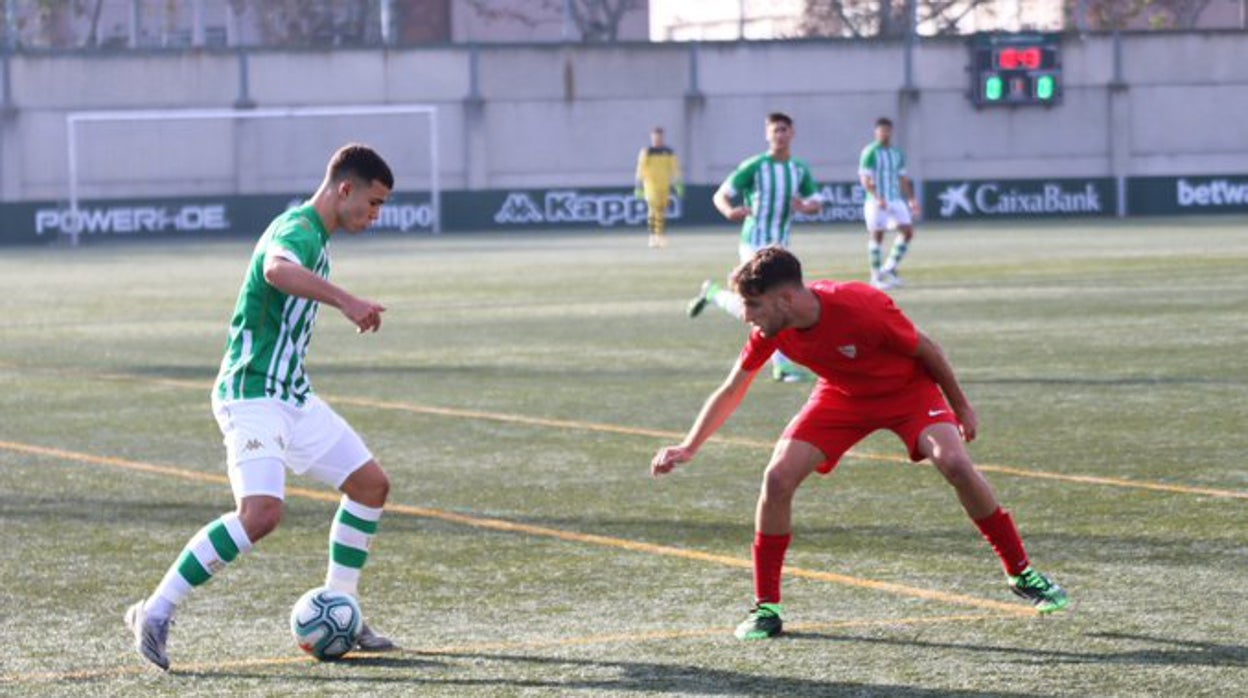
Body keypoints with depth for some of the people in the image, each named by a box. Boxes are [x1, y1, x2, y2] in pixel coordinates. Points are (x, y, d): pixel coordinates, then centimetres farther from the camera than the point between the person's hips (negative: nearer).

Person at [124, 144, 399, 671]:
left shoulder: (314, 234, 16)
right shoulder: (298, 230, -17)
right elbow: (277, 270, -41)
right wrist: (347, 302, -48)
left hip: (292, 396, 11)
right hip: (252, 396, -11)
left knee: (371, 484, 12)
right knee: (262, 512, -26)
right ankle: (155, 613, -17)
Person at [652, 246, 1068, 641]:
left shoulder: (862, 308, -36)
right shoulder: (770, 329, -21)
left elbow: (925, 349, -18)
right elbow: (732, 391, -7)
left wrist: (961, 407, -6)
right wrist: (688, 448, -15)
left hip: (908, 388, -4)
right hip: (841, 396, 4)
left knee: (956, 464, -26)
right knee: (778, 477, -16)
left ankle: (1021, 573, -8)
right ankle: (766, 607, -3)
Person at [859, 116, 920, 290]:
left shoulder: (897, 153, 14)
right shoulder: (870, 152, -6)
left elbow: (903, 179, 19)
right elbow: (865, 179, -12)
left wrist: (911, 199, 11)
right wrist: (877, 198, -23)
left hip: (896, 199, 6)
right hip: (876, 201, -6)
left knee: (908, 231, -4)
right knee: (876, 235, -3)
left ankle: (890, 268, 8)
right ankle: (876, 277, 4)